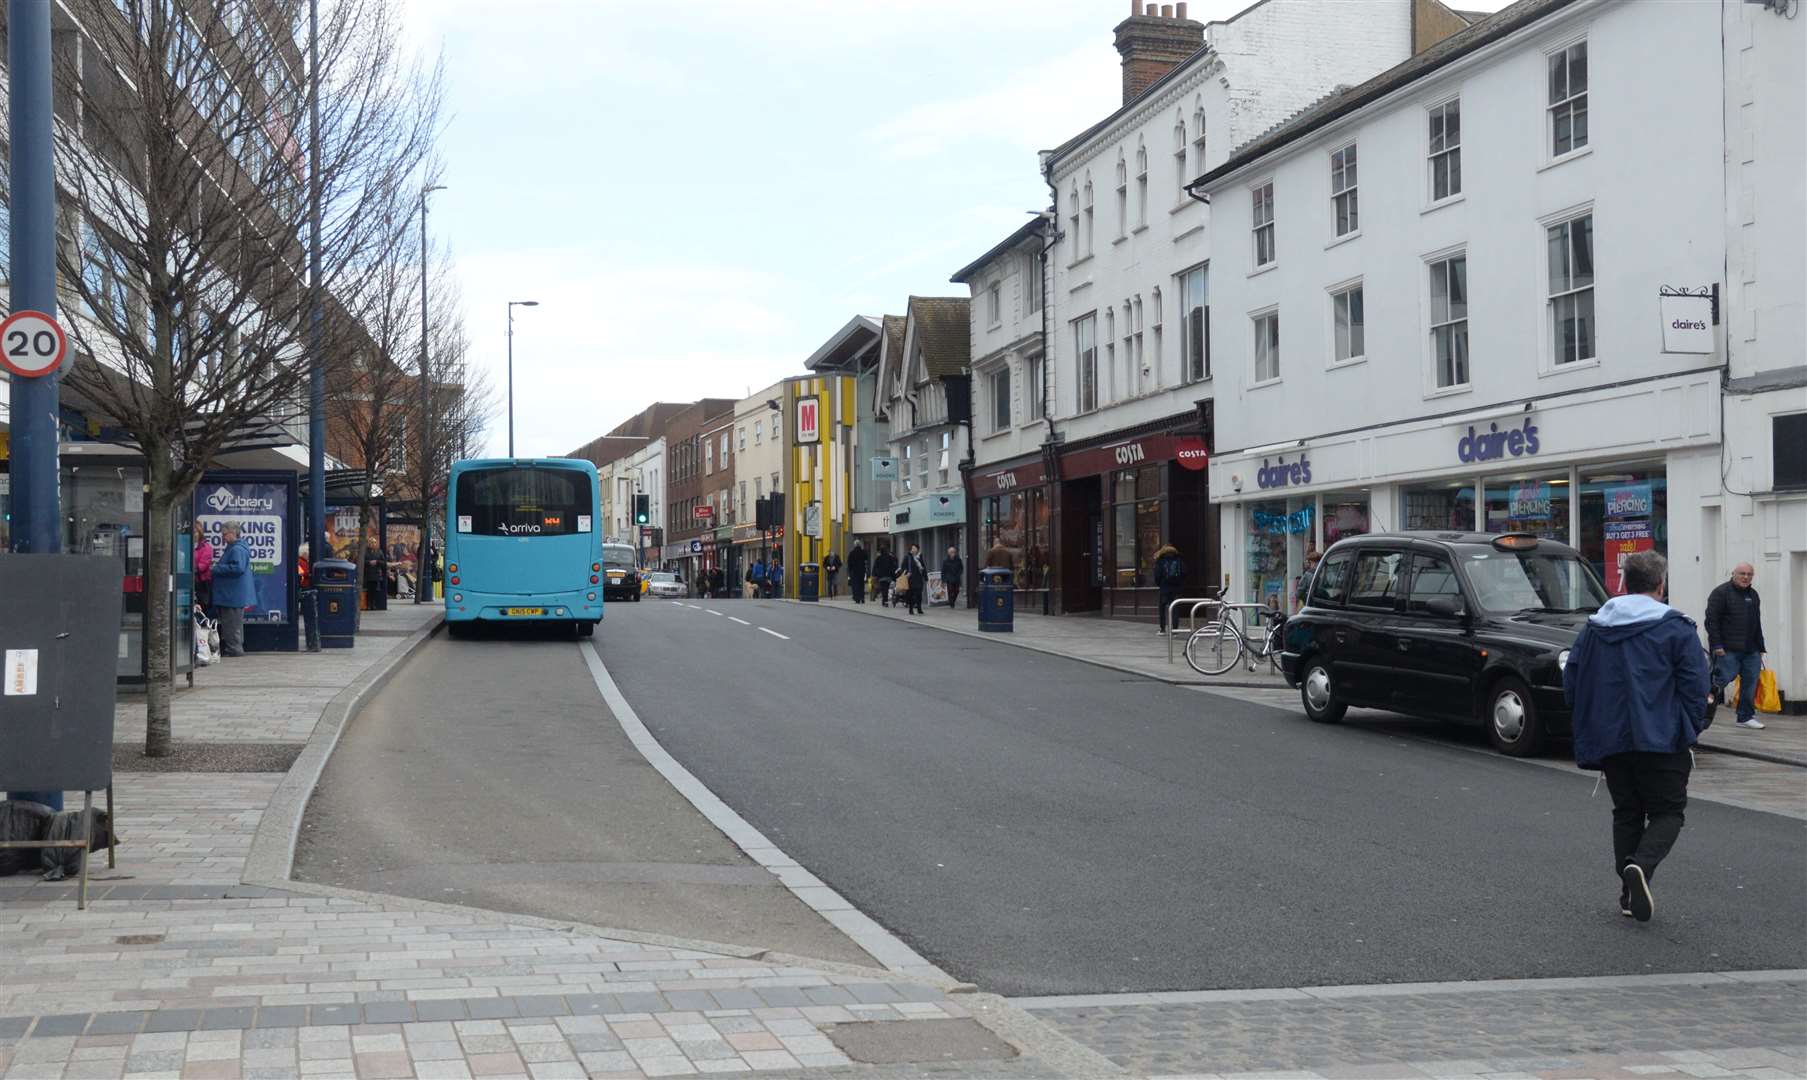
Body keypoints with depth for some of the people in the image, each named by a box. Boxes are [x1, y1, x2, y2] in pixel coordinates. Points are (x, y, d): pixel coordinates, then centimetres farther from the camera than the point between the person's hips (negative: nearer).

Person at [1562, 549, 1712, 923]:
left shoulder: (1594, 627, 9)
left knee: (1626, 813, 15)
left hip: (1609, 740, 4)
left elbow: (1571, 682, 12)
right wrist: (1691, 730, 3)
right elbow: (1697, 686, -8)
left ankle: (1629, 892, 10)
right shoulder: (1676, 628, -5)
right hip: (1661, 740, -4)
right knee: (1666, 811, 4)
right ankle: (1641, 865, -22)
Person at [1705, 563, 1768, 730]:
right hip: (1727, 649, -7)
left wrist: (1760, 647, 20)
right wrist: (1716, 645, -17)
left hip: (1751, 650, 7)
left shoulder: (1753, 595, 19)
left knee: (1750, 683, 5)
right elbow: (1711, 620, -10)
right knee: (1722, 679, -10)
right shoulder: (1721, 592, -4)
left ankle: (1746, 717, 13)